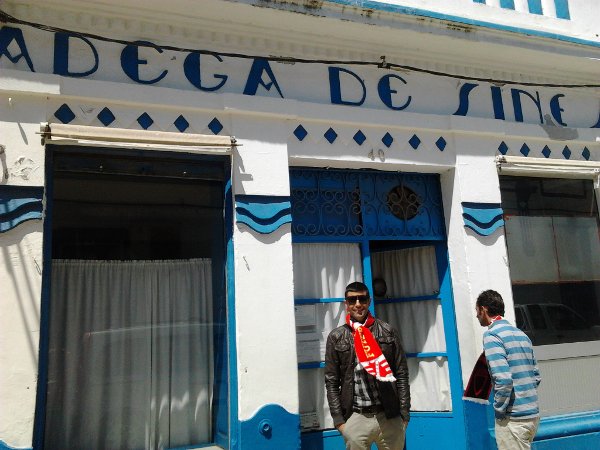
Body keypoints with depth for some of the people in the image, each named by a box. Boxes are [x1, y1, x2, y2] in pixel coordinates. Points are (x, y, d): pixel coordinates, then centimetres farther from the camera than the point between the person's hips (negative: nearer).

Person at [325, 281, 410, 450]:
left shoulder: (387, 331, 5)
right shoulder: (336, 337, 2)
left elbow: (401, 374, 5)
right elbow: (331, 381, 3)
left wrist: (404, 413, 0)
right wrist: (338, 419, -3)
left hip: (390, 417, 1)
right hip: (355, 418, 0)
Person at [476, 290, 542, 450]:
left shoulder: (492, 335, -13)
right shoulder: (521, 334, 12)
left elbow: (503, 380, -23)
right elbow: (536, 376, 15)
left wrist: (499, 409, -11)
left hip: (514, 418, -8)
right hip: (533, 414, 8)